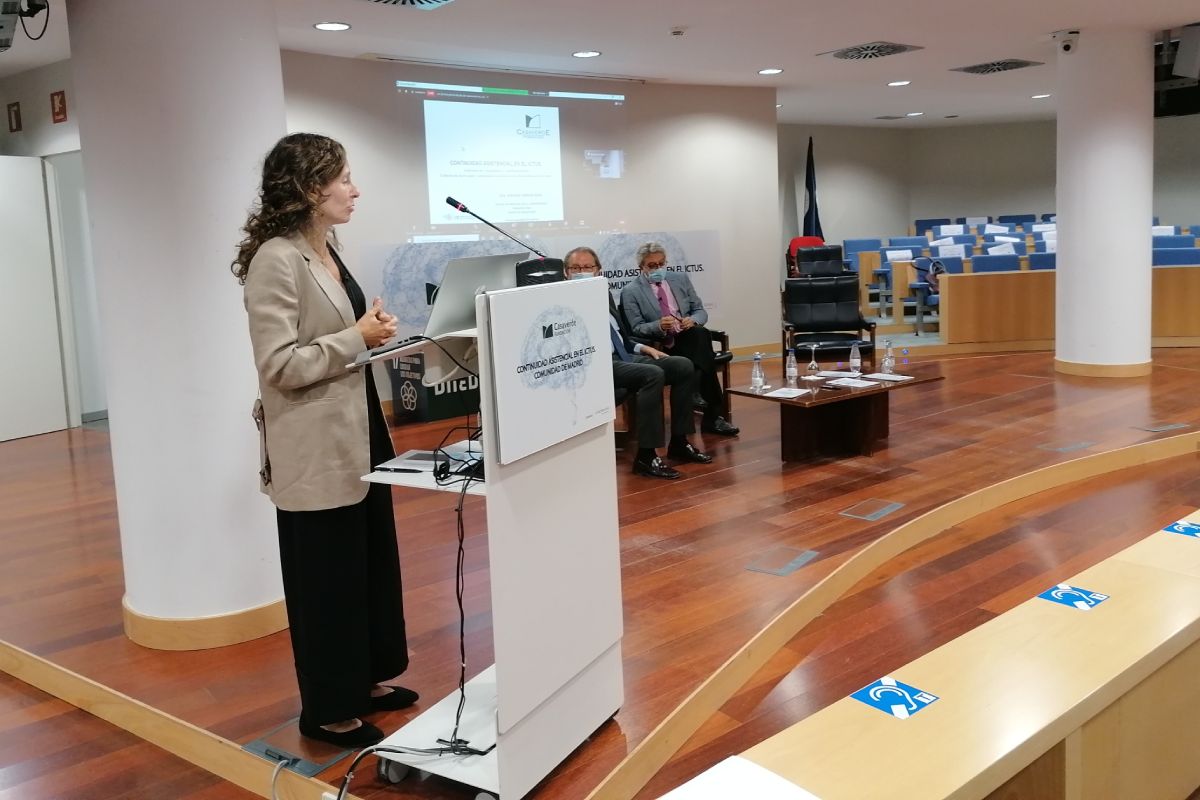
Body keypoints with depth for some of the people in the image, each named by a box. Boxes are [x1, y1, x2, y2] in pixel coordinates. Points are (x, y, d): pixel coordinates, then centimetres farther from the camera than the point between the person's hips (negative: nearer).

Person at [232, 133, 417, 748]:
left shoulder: (327, 252, 11)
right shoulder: (276, 259, -17)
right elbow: (279, 364, -22)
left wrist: (374, 335, 4)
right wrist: (357, 339, -19)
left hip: (357, 436, 9)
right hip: (316, 450, -9)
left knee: (372, 564, 19)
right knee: (327, 578, 4)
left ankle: (365, 678, 36)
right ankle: (327, 710, 21)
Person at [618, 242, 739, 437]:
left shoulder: (681, 279, 15)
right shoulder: (630, 292, 2)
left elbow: (700, 311, 16)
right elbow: (636, 329, -3)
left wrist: (693, 320, -9)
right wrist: (659, 326, -22)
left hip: (690, 338, 4)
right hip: (661, 345, -4)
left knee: (700, 333, -32)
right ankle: (713, 415, -32)